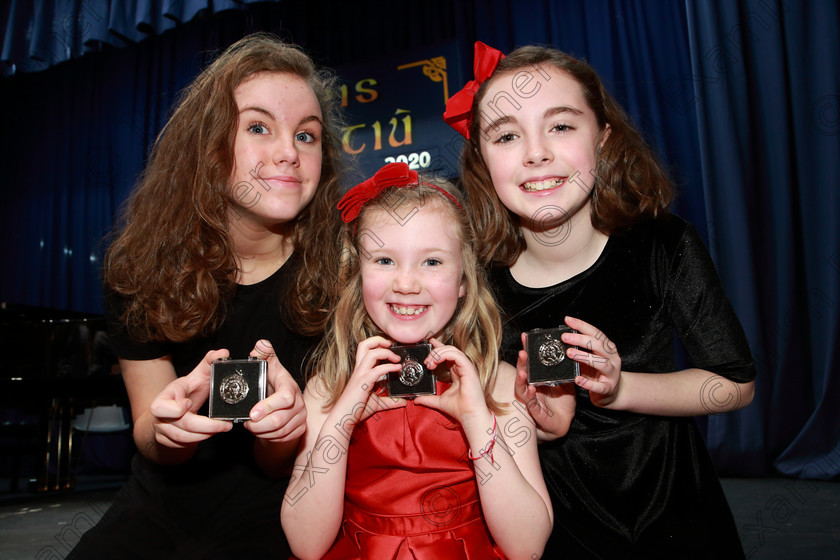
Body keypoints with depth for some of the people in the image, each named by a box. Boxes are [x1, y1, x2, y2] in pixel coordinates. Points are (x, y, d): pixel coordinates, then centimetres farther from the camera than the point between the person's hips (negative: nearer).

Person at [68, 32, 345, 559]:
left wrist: (285, 426, -35)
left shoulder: (338, 270, -18)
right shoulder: (141, 266, -10)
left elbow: (275, 467, -12)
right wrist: (166, 426, -28)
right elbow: (151, 441, -6)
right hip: (157, 510, 2)